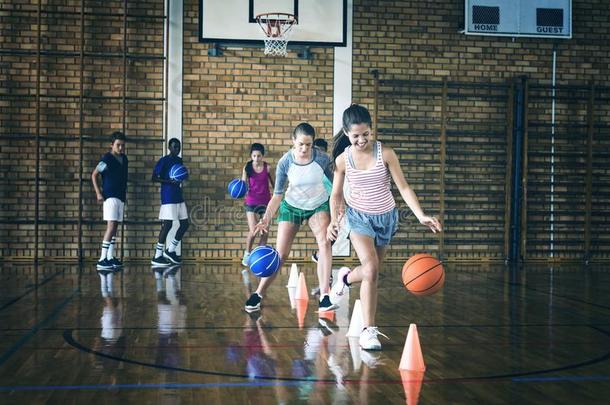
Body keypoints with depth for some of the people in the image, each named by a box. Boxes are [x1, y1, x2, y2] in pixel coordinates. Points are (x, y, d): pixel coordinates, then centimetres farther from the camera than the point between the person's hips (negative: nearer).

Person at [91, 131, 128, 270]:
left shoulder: (124, 159, 10)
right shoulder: (107, 159, -10)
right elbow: (94, 175, -5)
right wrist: (98, 193, -11)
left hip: (120, 197, 8)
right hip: (110, 197, -8)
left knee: (115, 227, 11)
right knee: (111, 226, -15)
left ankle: (110, 257, 18)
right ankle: (102, 259, -16)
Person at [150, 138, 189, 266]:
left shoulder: (179, 160, 15)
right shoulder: (163, 161, -8)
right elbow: (154, 178, -12)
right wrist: (169, 181, -24)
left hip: (179, 197, 8)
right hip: (168, 198, -8)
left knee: (185, 224, 6)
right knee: (167, 225, -10)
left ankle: (170, 250, 18)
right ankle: (157, 257, -3)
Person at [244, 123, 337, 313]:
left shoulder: (322, 159, -21)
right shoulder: (285, 162, -21)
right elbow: (277, 195, -17)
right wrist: (267, 218, -30)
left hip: (319, 205, 0)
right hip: (292, 206, 0)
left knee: (324, 242, -25)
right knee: (280, 254, -5)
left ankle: (324, 296, -23)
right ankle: (258, 294, 12)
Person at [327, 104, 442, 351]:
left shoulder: (385, 154, -15)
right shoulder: (343, 160, -10)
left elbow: (403, 187, -14)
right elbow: (336, 194, 3)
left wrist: (421, 216, -25)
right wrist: (334, 220, -12)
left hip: (386, 217, 2)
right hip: (359, 217, -2)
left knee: (372, 271, 14)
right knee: (371, 269, -22)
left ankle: (346, 277, 51)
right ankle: (368, 331, -15)